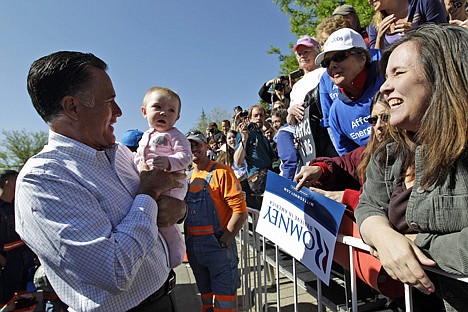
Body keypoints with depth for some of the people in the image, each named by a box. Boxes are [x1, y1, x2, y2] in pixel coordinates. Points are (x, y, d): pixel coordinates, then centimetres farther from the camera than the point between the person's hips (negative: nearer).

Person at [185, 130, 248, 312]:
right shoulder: (187, 178, 9)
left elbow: (240, 211, -17)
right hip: (193, 247, 6)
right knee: (206, 297, 23)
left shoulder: (221, 172, -10)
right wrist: (188, 241, 5)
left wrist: (223, 242, -17)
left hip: (218, 245, -6)